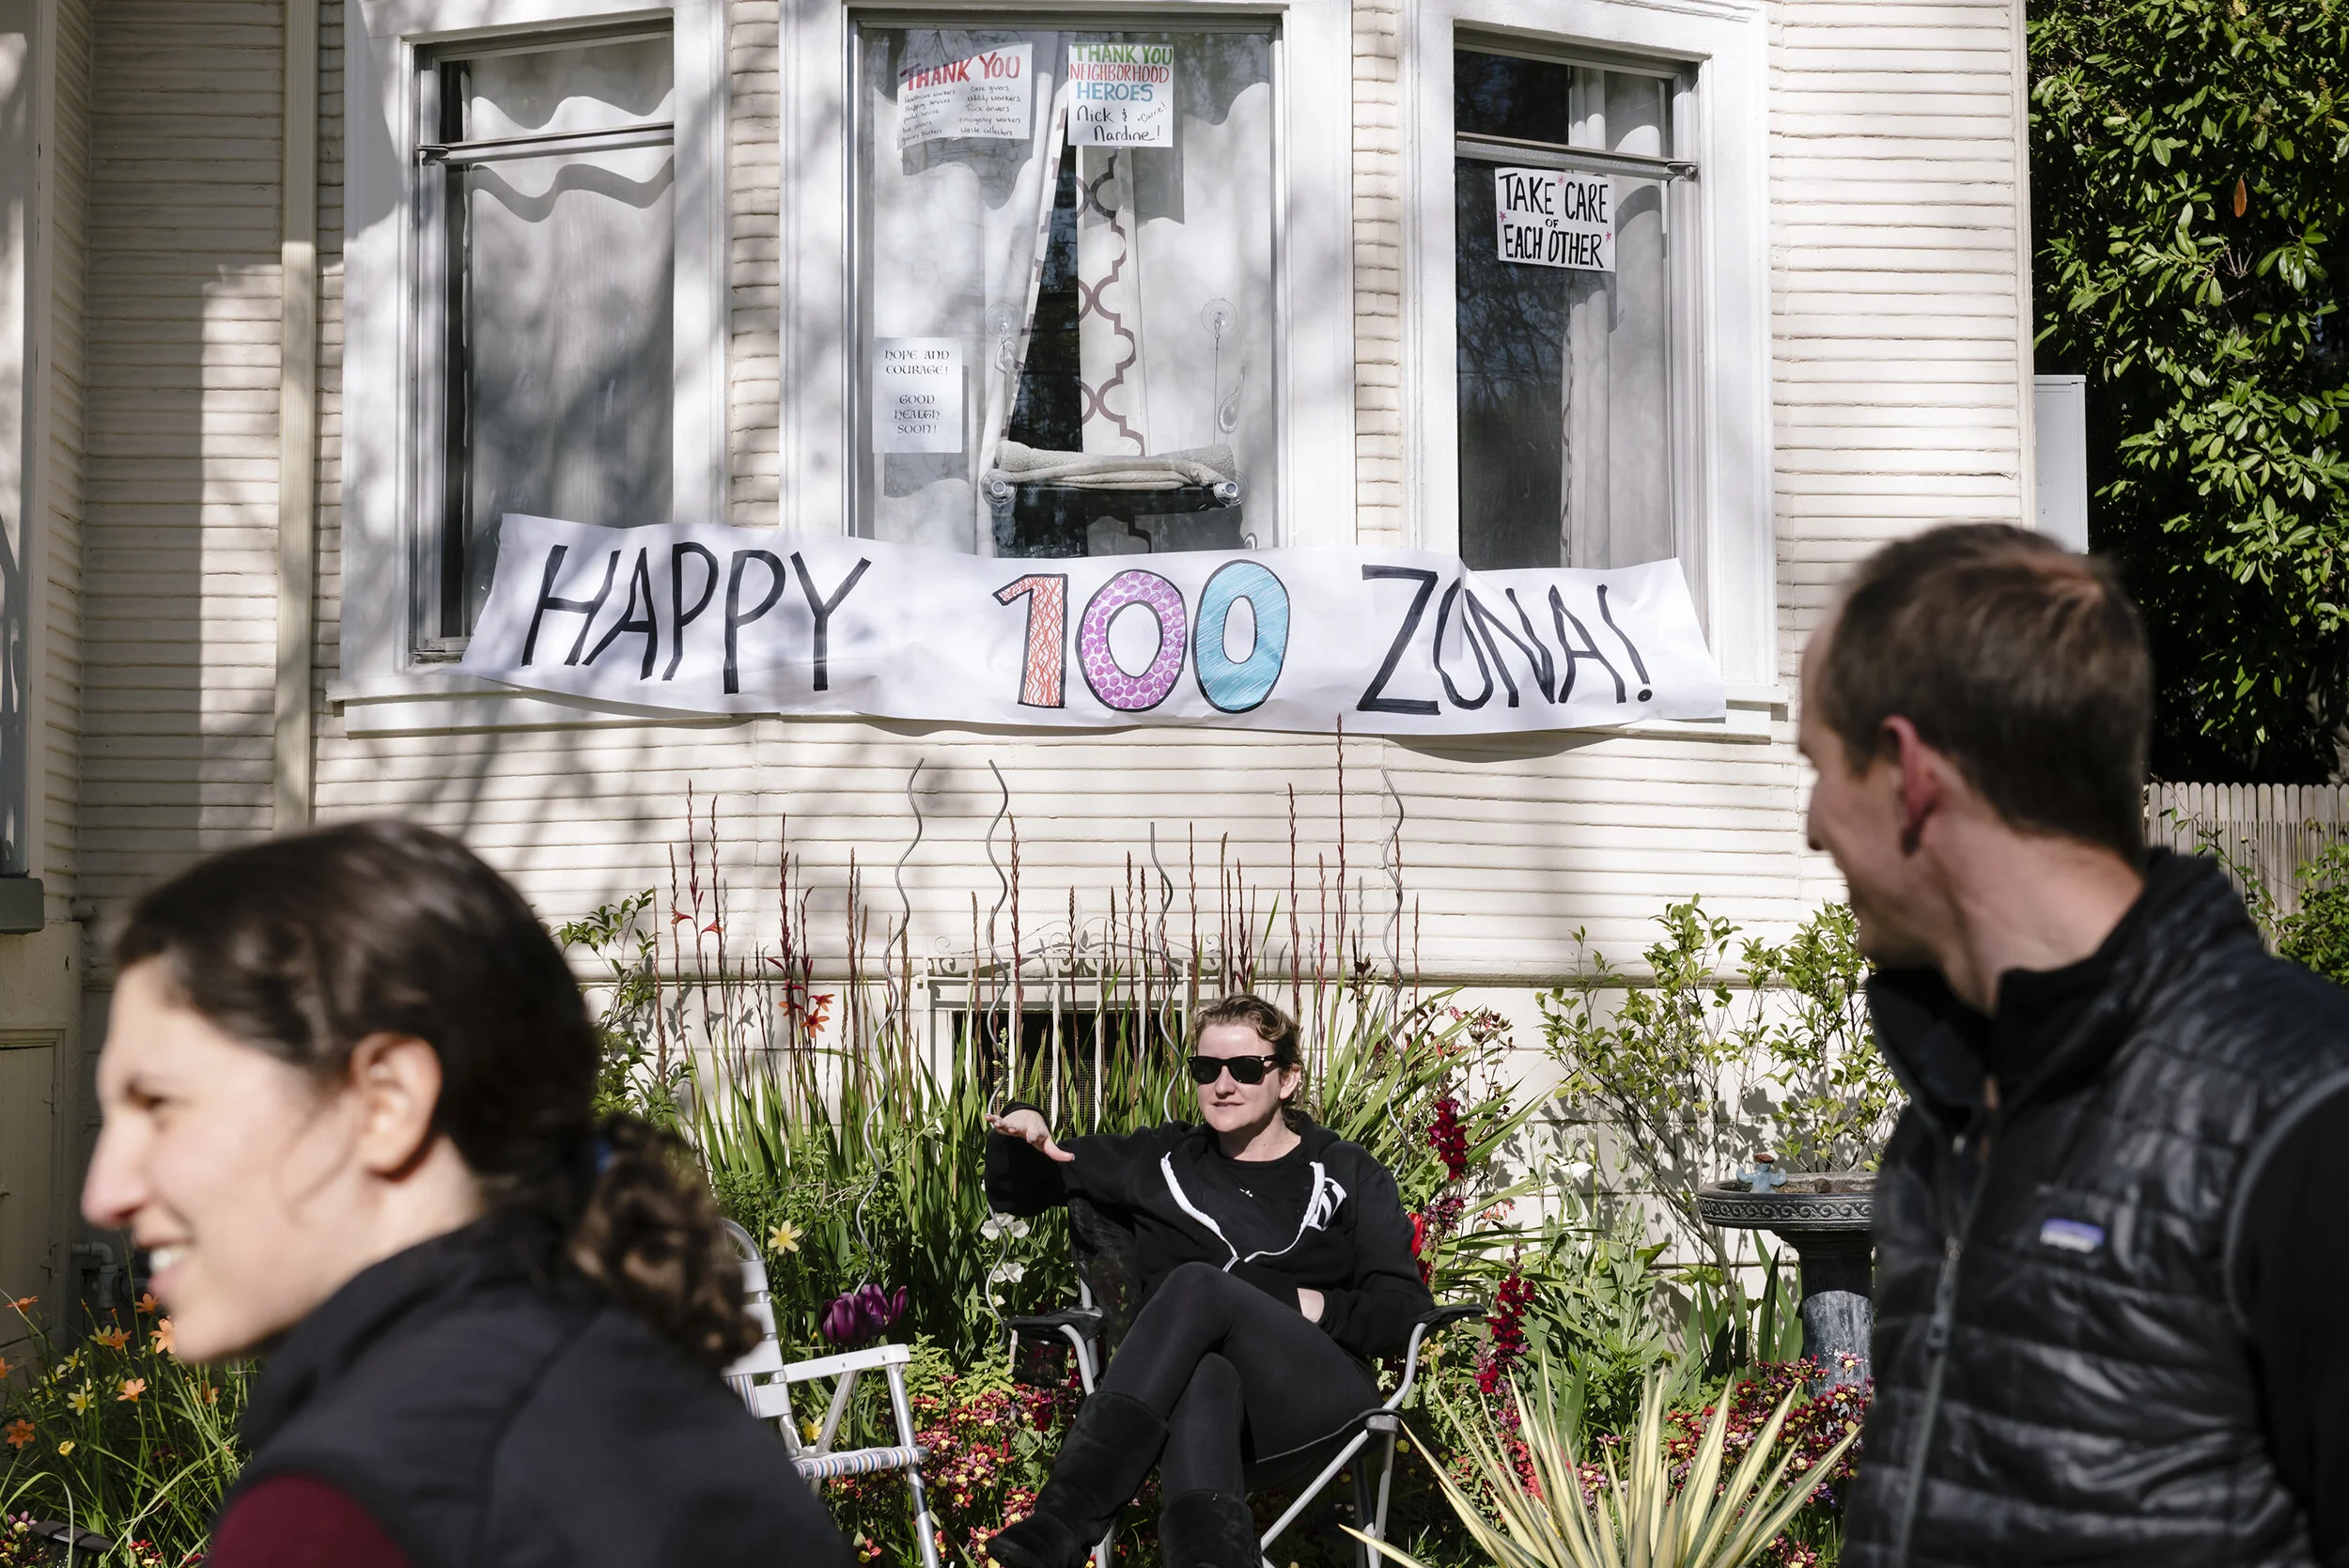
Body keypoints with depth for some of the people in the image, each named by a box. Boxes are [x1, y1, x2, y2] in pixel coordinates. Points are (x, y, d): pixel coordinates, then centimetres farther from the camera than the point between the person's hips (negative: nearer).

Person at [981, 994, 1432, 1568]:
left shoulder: (1348, 1175, 15)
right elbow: (1018, 1194, 26)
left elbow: (1407, 1314, 7)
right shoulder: (1161, 1161, 22)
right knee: (1206, 1375, -38)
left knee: (1196, 1283, -32)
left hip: (1318, 1403, -2)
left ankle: (1063, 1522, -45)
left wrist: (1305, 1303, -9)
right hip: (1196, 1393, 2)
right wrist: (1019, 1133, 4)